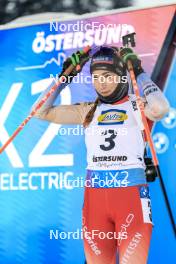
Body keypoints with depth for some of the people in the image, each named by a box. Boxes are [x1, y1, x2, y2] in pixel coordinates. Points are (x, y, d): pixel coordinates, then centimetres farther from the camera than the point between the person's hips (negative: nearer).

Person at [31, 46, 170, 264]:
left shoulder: (137, 106, 3)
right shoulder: (89, 111, 14)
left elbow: (160, 109, -21)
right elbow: (41, 111, 12)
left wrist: (139, 74, -9)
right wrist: (64, 77, 9)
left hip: (131, 193, -4)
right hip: (95, 195, 4)